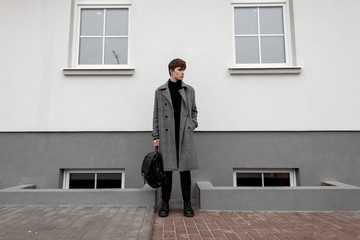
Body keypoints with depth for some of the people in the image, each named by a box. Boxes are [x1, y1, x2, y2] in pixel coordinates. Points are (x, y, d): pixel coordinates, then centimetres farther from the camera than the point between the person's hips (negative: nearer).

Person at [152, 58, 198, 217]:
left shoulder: (189, 90, 13)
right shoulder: (160, 91, 8)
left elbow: (194, 110, 19)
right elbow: (156, 115, 7)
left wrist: (193, 124, 2)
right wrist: (155, 136, 1)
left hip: (185, 134, 1)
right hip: (167, 135, -1)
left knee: (185, 169, 4)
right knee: (166, 169, 2)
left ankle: (187, 203, 16)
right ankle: (165, 203, 15)